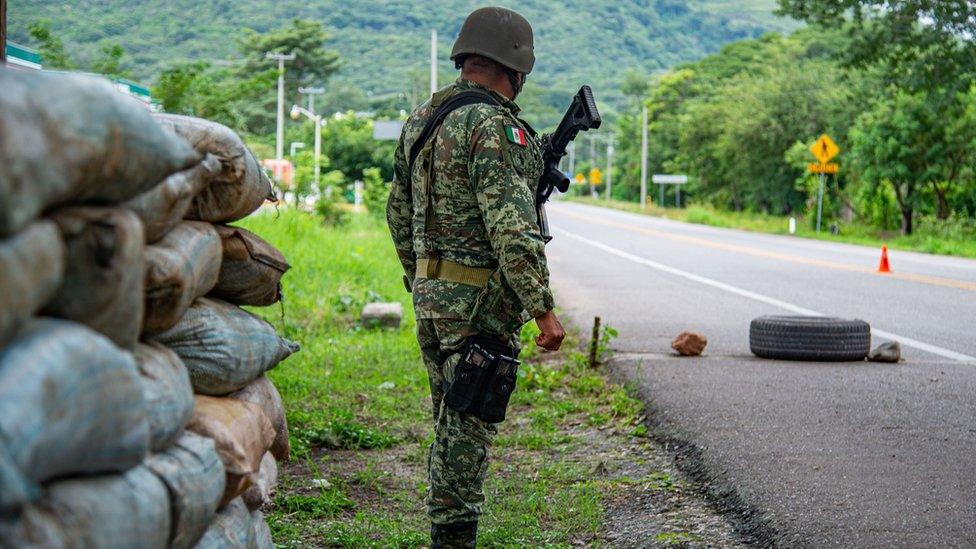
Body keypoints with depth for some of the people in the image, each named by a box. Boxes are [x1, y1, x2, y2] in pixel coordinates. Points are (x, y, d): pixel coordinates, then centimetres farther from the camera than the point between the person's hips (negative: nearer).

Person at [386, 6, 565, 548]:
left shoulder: (421, 118, 11)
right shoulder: (495, 127, -17)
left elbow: (399, 212, 18)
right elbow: (512, 230, -23)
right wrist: (543, 311, -19)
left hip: (431, 294, 9)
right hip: (479, 302, -9)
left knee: (452, 422, 17)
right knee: (468, 426, -2)